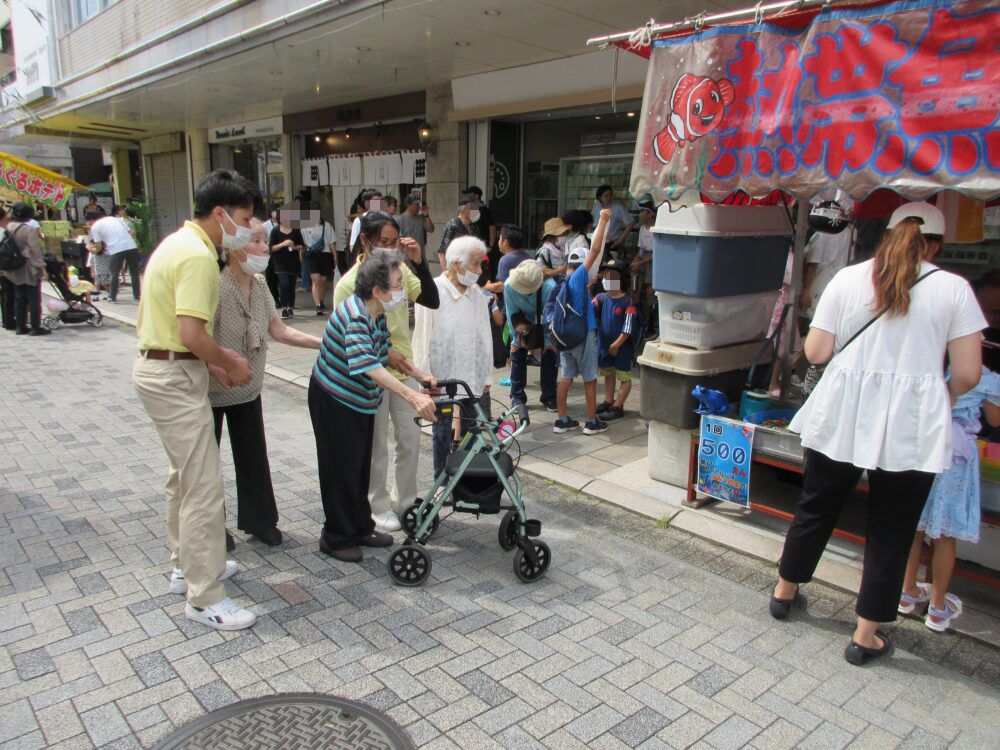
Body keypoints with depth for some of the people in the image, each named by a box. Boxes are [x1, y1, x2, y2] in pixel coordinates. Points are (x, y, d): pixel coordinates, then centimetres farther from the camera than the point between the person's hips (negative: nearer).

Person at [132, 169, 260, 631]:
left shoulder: (179, 242, 13)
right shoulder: (198, 255, -19)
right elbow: (192, 334, -28)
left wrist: (221, 361, 11)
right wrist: (230, 364, -11)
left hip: (156, 366, 11)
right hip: (176, 378, -11)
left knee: (185, 476, 22)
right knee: (204, 489, -5)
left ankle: (187, 566, 37)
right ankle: (204, 599, 5)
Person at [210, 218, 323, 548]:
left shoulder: (259, 286, 0)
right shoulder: (216, 286, -23)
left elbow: (279, 330, 2)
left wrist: (324, 342, -6)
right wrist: (219, 368, -37)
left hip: (248, 389, 6)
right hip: (212, 391, -6)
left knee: (253, 455, 13)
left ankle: (258, 520, 28)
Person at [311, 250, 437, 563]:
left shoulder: (376, 313, -1)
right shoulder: (354, 316, -30)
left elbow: (385, 352, 13)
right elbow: (369, 366, -43)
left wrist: (418, 375, 4)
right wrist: (412, 396, -50)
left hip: (361, 400, 9)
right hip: (334, 400, -9)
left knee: (361, 466, 17)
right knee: (342, 468, 2)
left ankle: (361, 528, 32)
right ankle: (337, 537, 18)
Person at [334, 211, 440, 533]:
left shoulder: (400, 270, -1)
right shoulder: (350, 283, -13)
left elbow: (432, 301, -9)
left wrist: (419, 262, -17)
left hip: (404, 369, 5)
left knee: (410, 439, 12)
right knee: (377, 446, 9)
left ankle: (406, 501, 30)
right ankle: (379, 506, 27)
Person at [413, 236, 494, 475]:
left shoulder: (477, 294, 6)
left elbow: (485, 337, 10)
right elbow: (423, 339, -8)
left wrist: (487, 378, 10)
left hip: (475, 383, 4)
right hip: (443, 383, -4)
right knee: (444, 439, 8)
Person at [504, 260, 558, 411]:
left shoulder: (549, 287, -38)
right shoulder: (509, 285, -31)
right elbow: (511, 313, -18)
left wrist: (549, 341, -20)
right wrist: (516, 338, -12)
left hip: (545, 324, -1)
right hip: (523, 322, 2)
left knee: (549, 357, -2)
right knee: (517, 356, 1)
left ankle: (549, 398, 13)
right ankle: (517, 397, 15)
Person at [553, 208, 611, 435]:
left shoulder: (561, 283, 6)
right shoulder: (578, 277, -14)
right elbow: (595, 250, -18)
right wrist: (603, 221, -13)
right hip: (583, 335, -6)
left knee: (565, 378, 10)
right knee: (590, 380, 5)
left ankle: (562, 421, 14)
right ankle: (592, 422, 13)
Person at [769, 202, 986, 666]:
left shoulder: (847, 279, 0)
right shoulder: (953, 288, -2)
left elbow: (815, 352, -1)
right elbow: (968, 374, -4)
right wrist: (941, 398, 17)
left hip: (843, 415, 2)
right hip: (911, 424, -1)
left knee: (816, 507, 18)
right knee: (891, 530, 11)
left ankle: (784, 592, 37)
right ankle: (865, 637, 20)